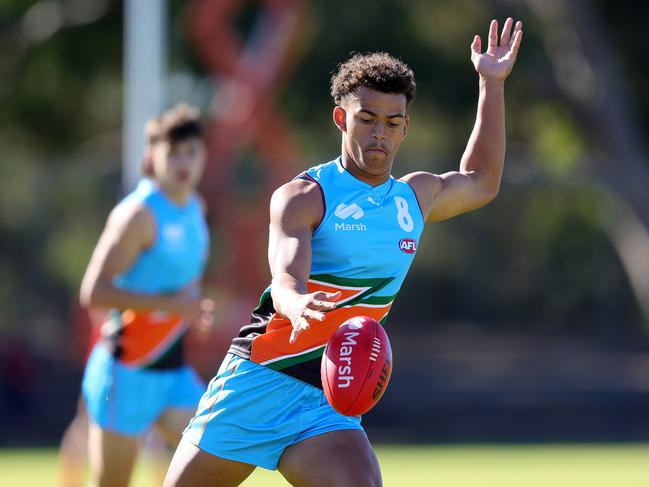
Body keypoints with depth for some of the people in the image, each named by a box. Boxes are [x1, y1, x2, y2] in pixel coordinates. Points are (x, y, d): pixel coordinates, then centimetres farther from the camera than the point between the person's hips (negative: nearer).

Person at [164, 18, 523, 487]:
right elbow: (286, 281, -23)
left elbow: (481, 183, 33)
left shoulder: (416, 197, 12)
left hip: (328, 406, 3)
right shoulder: (303, 197, -7)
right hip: (254, 384, -3)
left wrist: (493, 83, 28)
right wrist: (298, 305, -48)